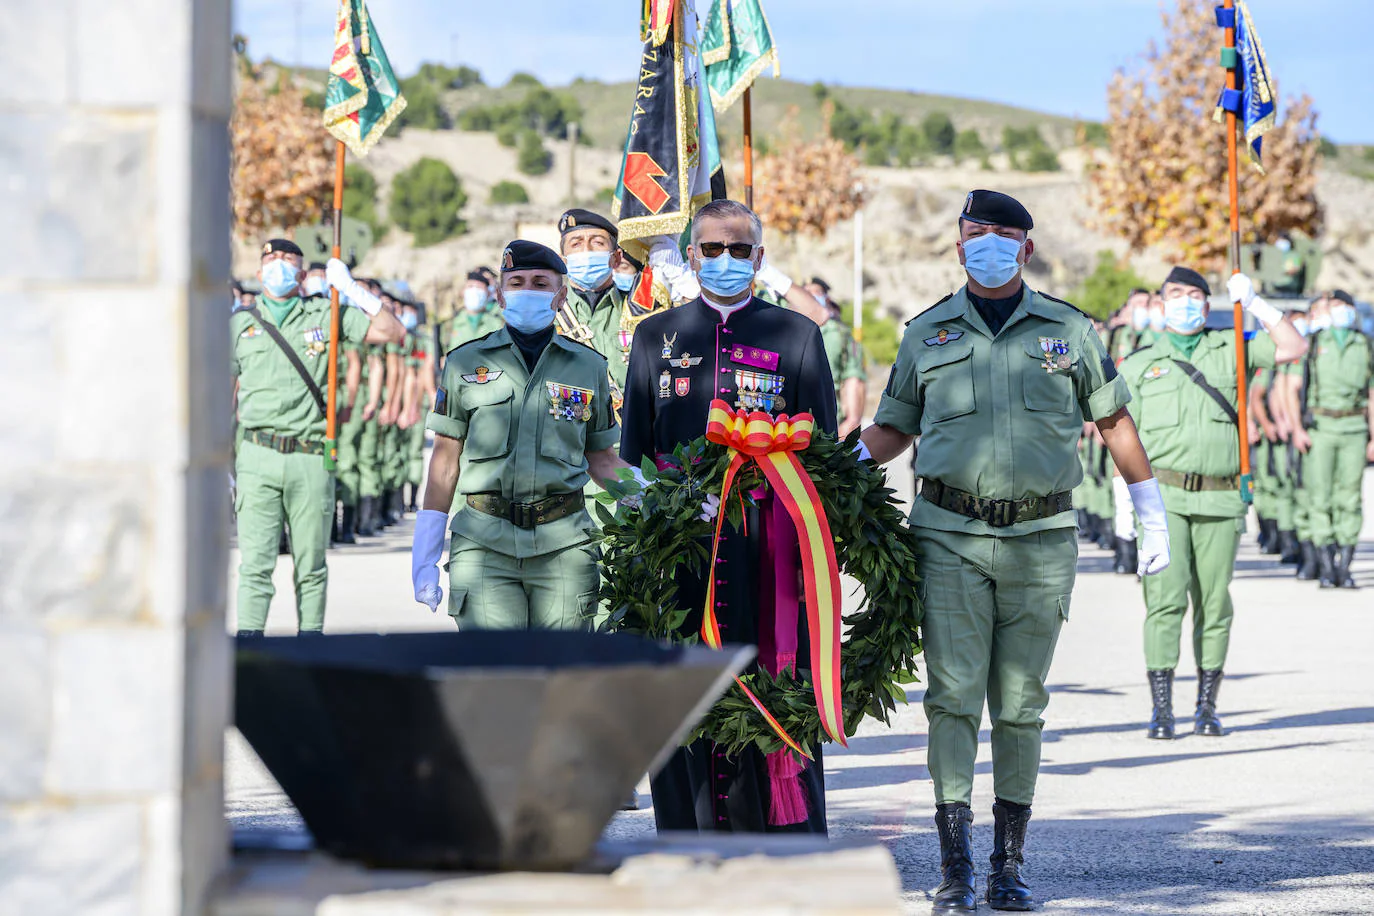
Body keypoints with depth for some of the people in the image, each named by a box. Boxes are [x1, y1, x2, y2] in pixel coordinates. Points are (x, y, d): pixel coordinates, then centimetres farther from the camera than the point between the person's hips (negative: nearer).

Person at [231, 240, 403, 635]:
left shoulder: (325, 315, 9)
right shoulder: (241, 323, 11)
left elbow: (391, 332, 5)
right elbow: (226, 394, 14)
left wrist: (352, 290, -3)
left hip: (311, 458, 0)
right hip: (258, 458, 0)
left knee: (311, 567, 6)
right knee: (255, 562, -8)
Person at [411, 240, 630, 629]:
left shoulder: (589, 366, 12)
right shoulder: (465, 363, 10)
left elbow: (600, 458, 16)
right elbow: (446, 460, 10)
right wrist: (425, 557, 5)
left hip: (563, 544, 1)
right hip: (483, 544, -1)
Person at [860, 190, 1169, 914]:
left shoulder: (1069, 331, 8)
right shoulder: (927, 334, 8)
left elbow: (1114, 421, 15)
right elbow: (892, 427, 15)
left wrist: (1152, 517, 15)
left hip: (1041, 539, 1)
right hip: (950, 536, 0)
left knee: (1020, 705, 5)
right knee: (953, 696, -9)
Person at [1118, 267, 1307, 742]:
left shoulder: (1229, 350, 12)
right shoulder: (1139, 365, 11)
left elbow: (1292, 347, 4)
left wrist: (1255, 303, -1)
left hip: (1219, 499, 1)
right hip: (1164, 494, -1)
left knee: (1214, 604, 3)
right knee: (1166, 598, -12)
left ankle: (1207, 707, 13)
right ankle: (1161, 708, -10)